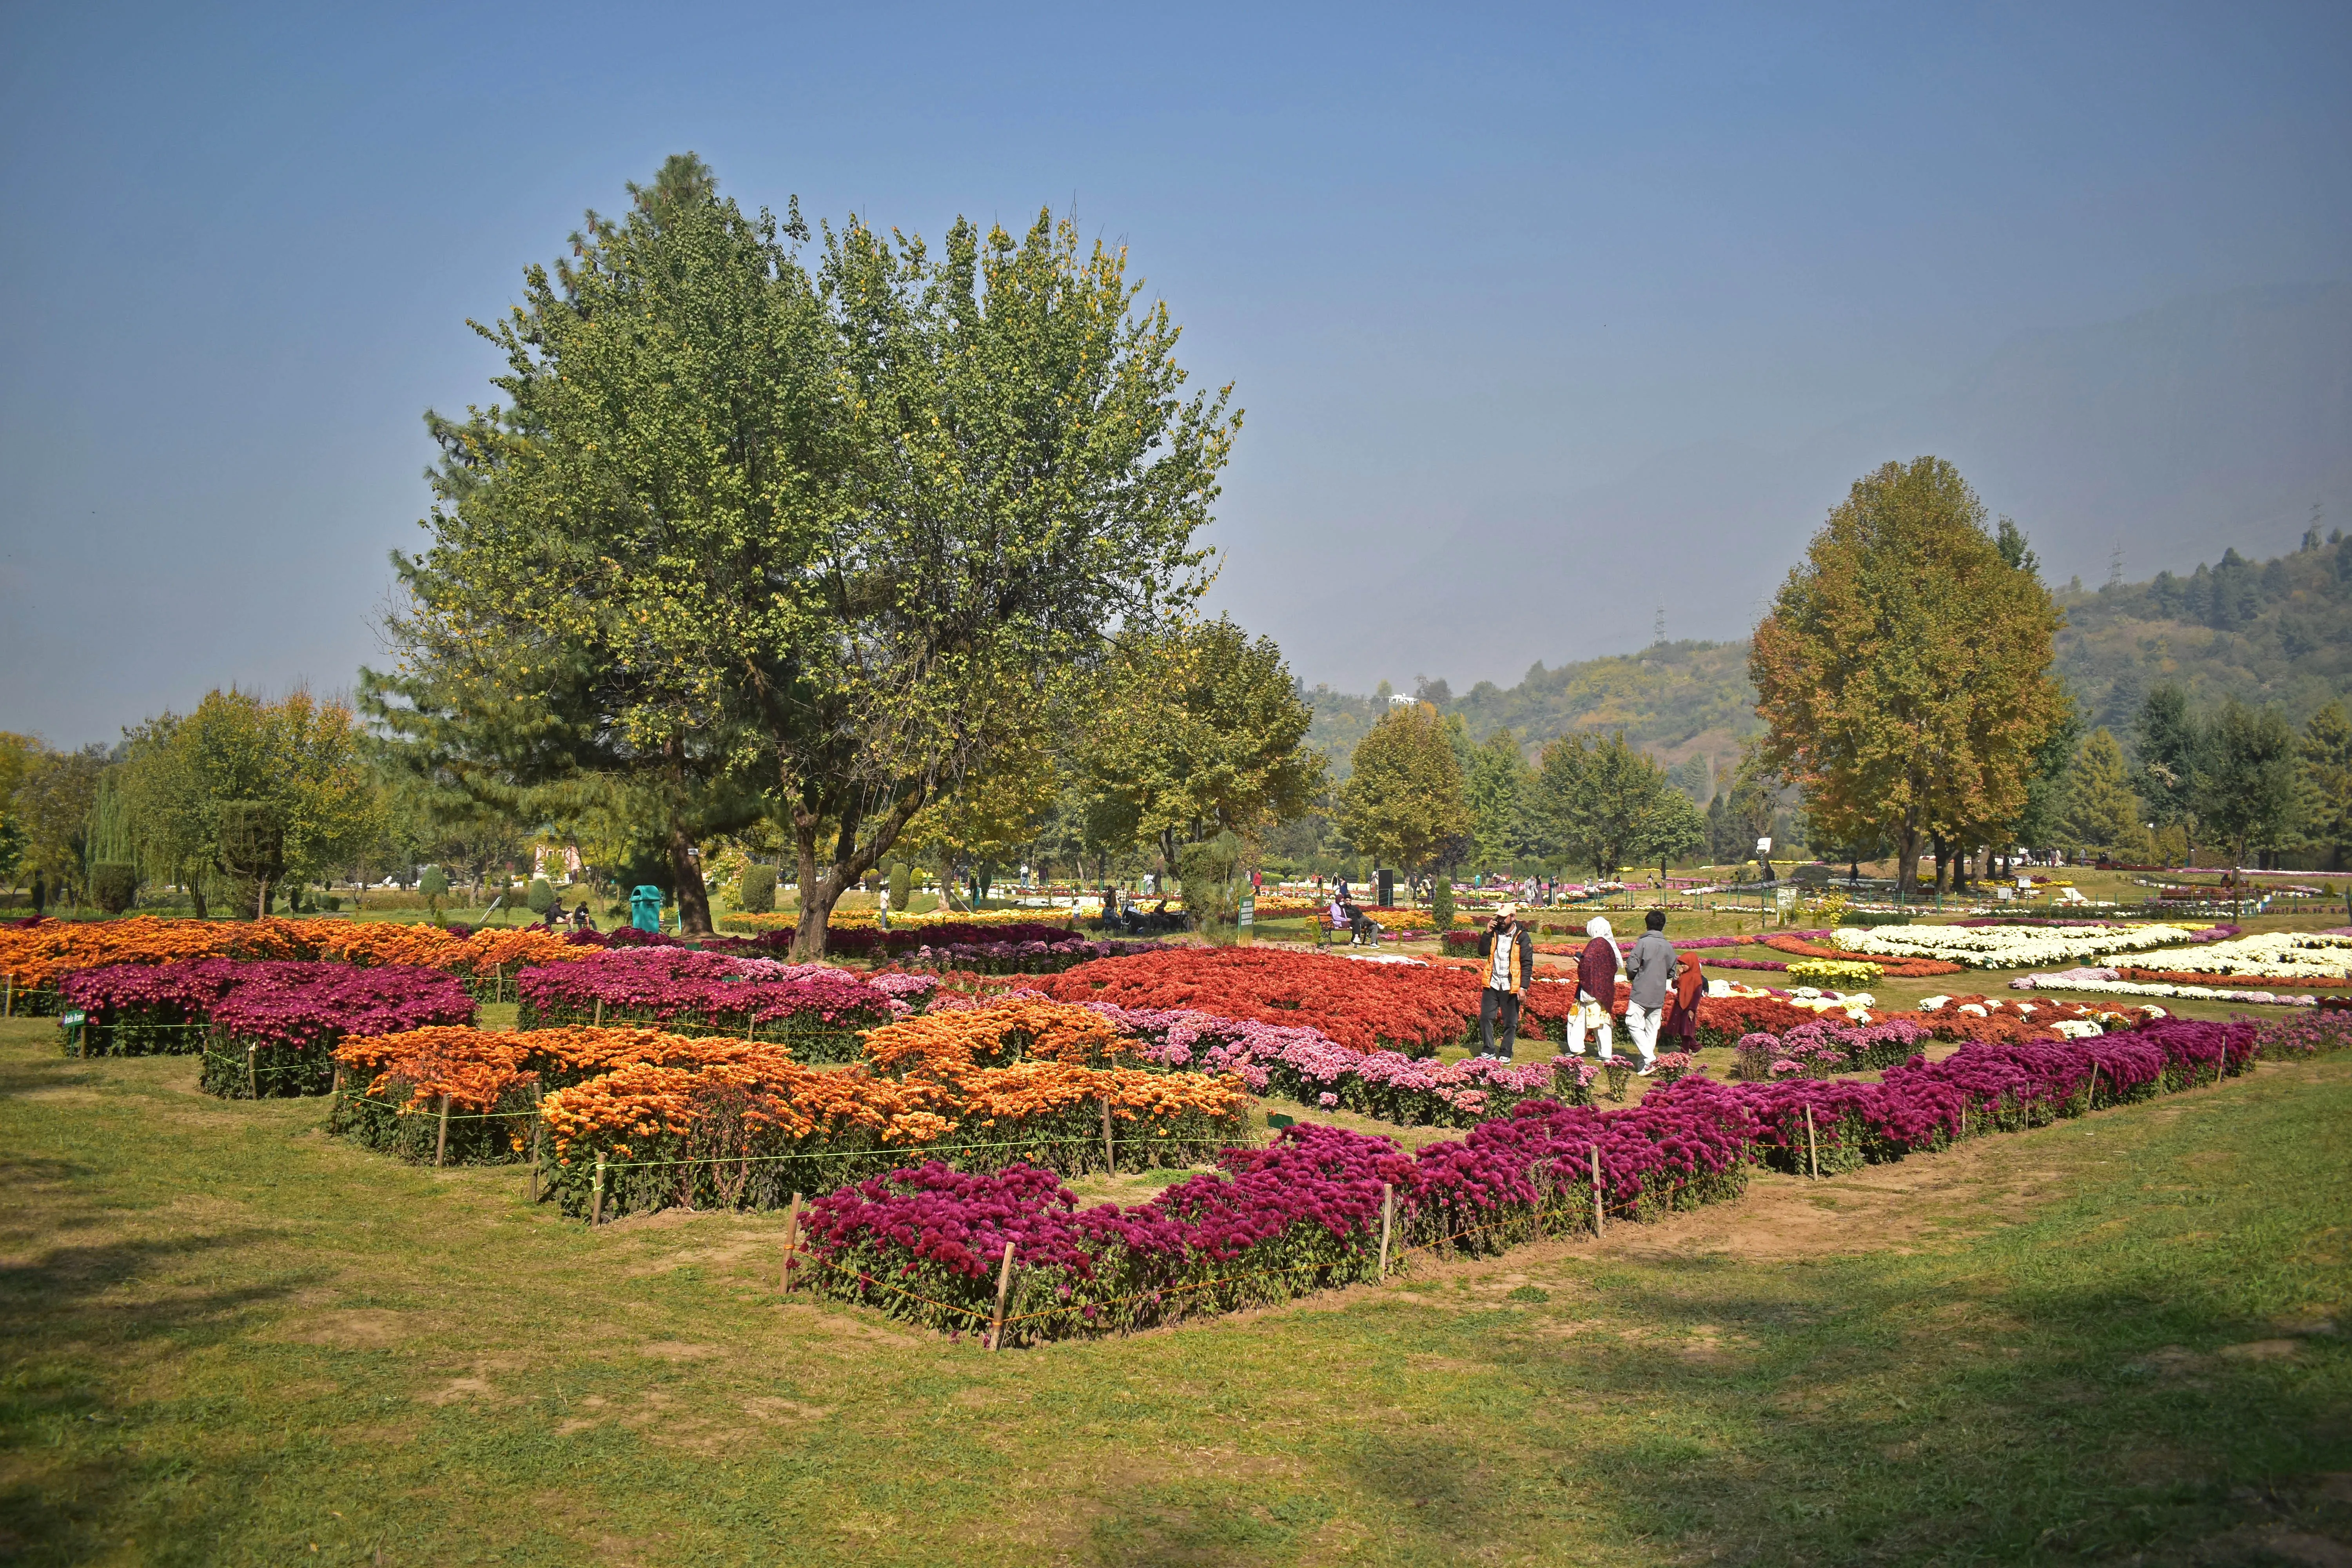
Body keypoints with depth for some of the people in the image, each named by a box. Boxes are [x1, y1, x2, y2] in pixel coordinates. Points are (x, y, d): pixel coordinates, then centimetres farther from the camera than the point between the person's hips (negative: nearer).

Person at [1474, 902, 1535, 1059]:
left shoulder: (1522, 937, -7)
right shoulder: (1495, 933, 5)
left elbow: (1527, 964, -8)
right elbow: (1483, 952, 1)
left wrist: (1523, 986, -14)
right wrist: (1487, 934, -11)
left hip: (1511, 987, -4)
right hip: (1492, 985, 4)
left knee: (1510, 1022, 6)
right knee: (1485, 1017, 4)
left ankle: (1506, 1053, 18)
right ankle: (1488, 1050, 16)